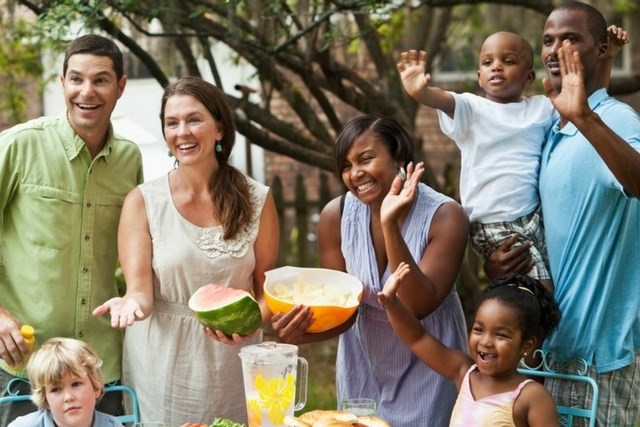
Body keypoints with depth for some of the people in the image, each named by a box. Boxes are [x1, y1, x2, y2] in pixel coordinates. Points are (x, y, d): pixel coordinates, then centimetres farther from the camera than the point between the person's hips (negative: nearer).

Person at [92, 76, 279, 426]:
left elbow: (267, 290, 4)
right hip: (161, 368, -1)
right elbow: (140, 289, -9)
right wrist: (132, 303, -32)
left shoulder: (257, 200, 0)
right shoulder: (143, 201, -4)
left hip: (232, 368, 1)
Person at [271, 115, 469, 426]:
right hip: (363, 361, 3)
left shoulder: (445, 217, -22)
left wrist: (391, 225, -36)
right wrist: (302, 330, -32)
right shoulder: (336, 216, -14)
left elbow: (420, 305, -28)